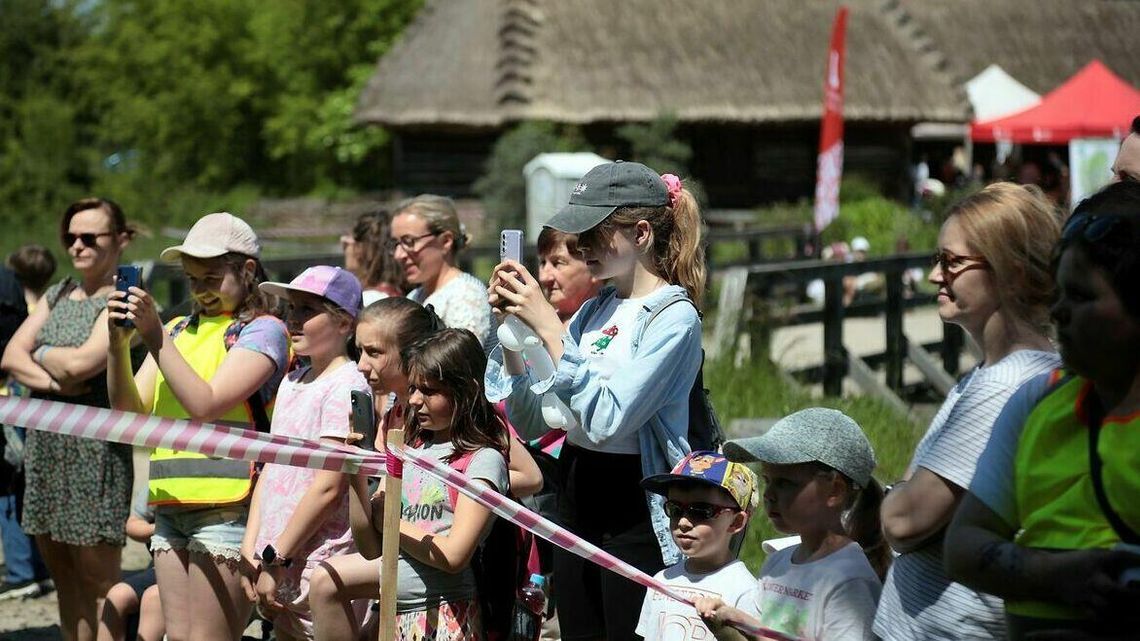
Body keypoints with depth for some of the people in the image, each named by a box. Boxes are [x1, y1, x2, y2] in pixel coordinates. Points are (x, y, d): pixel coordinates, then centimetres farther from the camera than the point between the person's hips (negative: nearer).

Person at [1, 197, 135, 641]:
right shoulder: (58, 294, 16)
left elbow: (81, 362, -19)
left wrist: (41, 353, 0)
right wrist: (50, 380, -11)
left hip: (95, 449, -7)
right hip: (45, 443, 7)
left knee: (96, 579, -5)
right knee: (63, 578, 11)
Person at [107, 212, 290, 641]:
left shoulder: (262, 330, -1)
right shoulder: (177, 331, 18)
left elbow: (206, 405, -13)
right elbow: (131, 412, 11)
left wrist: (155, 339, -14)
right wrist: (119, 344, -3)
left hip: (227, 506, -7)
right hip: (170, 505, 7)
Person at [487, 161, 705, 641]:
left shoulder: (673, 318, -11)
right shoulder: (596, 310, 11)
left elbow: (608, 420, -24)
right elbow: (530, 421, 9)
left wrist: (548, 326, -21)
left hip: (634, 507, -8)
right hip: (577, 498, 8)